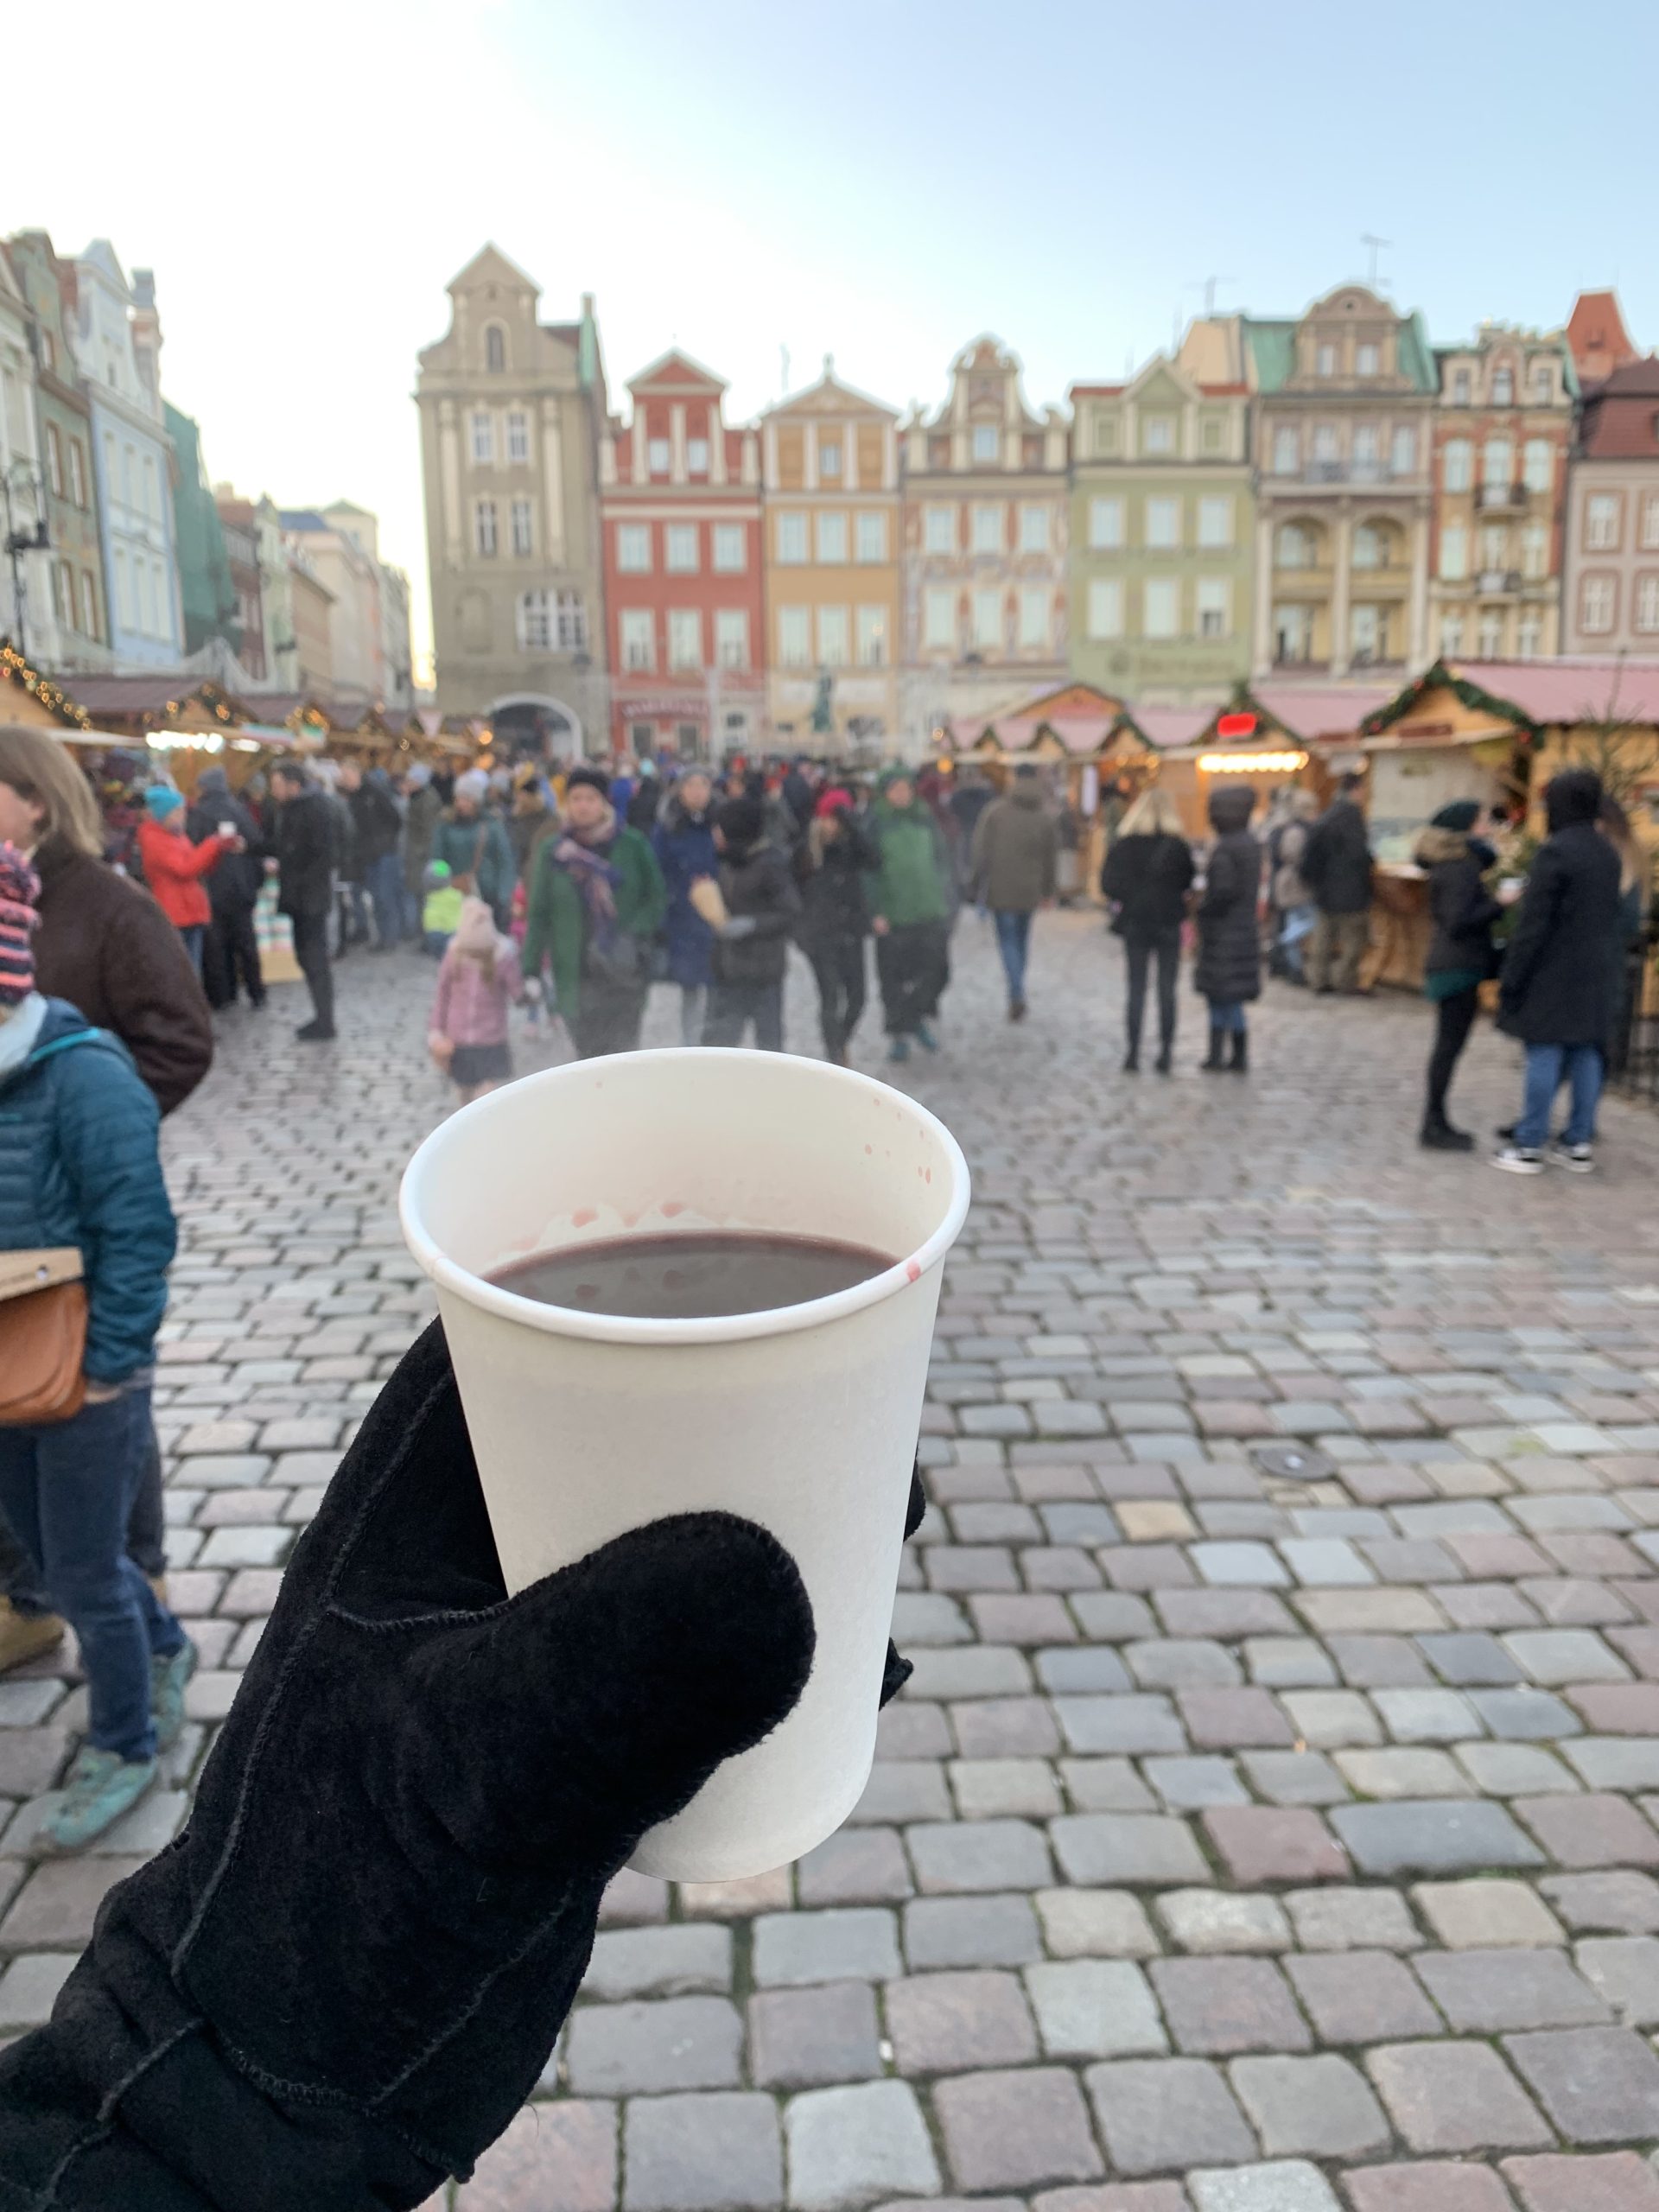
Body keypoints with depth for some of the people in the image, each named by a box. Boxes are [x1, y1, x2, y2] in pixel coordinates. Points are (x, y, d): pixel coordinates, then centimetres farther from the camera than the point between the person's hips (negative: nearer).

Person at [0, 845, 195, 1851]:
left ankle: (124, 1746, 29)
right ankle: (165, 1651, 47)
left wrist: (101, 1365, -18)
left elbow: (140, 1234, -19)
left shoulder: (84, 1074, -19)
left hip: (87, 1376, -6)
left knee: (84, 1576, 7)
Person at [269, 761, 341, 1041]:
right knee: (306, 957, 14)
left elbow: (326, 855, -20)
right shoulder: (290, 808, 14)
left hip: (311, 898, -9)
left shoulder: (317, 809, -15)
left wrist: (301, 885, -19)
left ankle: (325, 1024, 2)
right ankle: (321, 1016, 23)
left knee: (316, 960, -4)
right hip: (296, 898, 9)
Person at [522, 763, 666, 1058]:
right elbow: (539, 915, 7)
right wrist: (531, 971, 1)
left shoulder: (633, 845, 0)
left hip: (625, 971, -1)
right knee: (590, 1054, 3)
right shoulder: (554, 851, 4)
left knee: (622, 1053, -6)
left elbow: (657, 899, 4)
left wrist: (633, 934, -15)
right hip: (576, 975, 2)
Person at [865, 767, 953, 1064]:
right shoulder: (874, 824, -1)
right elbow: (867, 870, -4)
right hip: (892, 915, -3)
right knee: (894, 977, 2)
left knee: (936, 969, -1)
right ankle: (898, 1034, 15)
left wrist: (945, 901, 13)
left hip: (930, 911, 3)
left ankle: (921, 1019, 23)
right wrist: (875, 911, -11)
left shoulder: (925, 820, 11)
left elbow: (942, 861, 17)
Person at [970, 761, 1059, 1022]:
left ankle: (1017, 994, -18)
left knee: (1008, 940, -1)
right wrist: (1048, 890, 17)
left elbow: (981, 851, -6)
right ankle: (1016, 993, 26)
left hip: (1000, 890, -3)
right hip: (1029, 891, 3)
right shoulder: (1045, 817, 1)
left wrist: (976, 884, 3)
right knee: (1022, 938, 17)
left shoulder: (995, 811, -7)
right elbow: (1051, 858, 6)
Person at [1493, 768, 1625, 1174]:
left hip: (1554, 973, -7)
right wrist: (1611, 965, 20)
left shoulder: (1554, 851, -15)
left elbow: (1533, 923, -16)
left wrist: (1511, 977, -12)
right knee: (1587, 1055, 9)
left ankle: (1529, 1146, 1)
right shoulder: (1607, 853, 9)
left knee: (1544, 1055, -3)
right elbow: (1614, 917, 14)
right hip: (1597, 973, 7)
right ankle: (1579, 1144, 14)